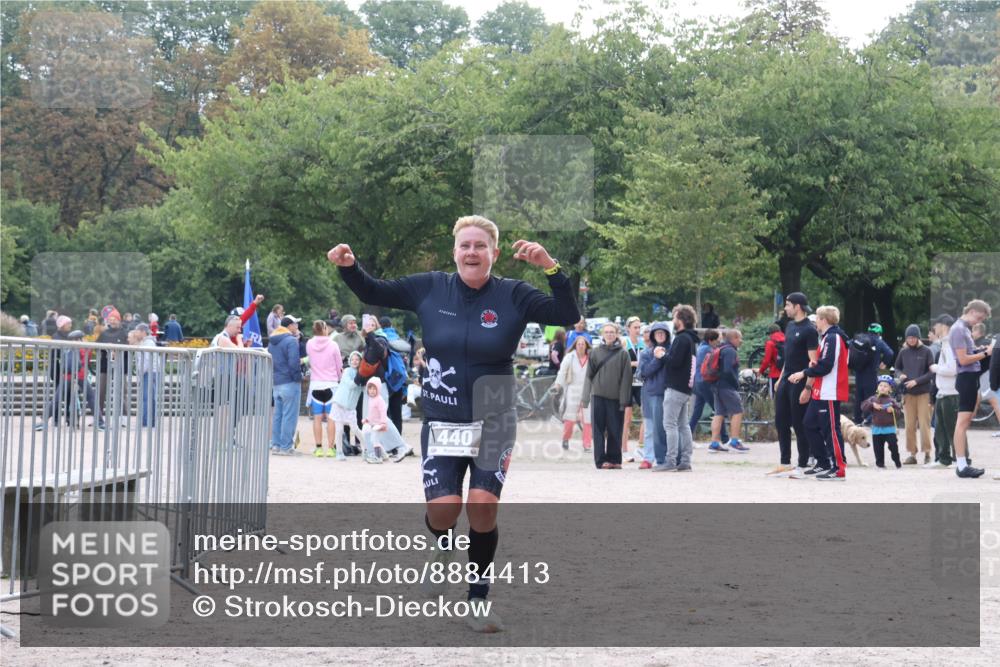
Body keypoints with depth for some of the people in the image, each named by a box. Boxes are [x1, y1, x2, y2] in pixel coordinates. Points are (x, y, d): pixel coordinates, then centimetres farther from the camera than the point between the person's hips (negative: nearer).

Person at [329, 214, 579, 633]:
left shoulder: (513, 296, -5)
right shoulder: (430, 289, 0)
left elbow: (567, 316, -13)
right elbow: (372, 293, 8)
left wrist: (551, 268, -25)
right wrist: (348, 266, -10)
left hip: (494, 423, -1)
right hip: (441, 423, 1)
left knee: (483, 505, -15)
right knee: (443, 508, -15)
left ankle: (479, 599, 6)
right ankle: (444, 547, 25)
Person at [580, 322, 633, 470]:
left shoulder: (623, 354, 2)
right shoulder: (596, 353, 8)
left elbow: (626, 378, -1)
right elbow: (589, 375, 8)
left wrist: (624, 400, -7)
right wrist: (585, 398, 2)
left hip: (615, 397, -1)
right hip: (598, 396, 1)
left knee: (615, 430, 2)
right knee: (599, 429, -1)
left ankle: (614, 459, 12)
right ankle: (601, 460, 2)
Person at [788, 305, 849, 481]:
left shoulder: (833, 338, -15)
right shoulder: (828, 337, 17)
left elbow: (826, 366, -21)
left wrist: (804, 373, -12)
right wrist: (813, 366, 4)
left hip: (830, 394, -11)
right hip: (821, 392, 11)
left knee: (831, 429, -9)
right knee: (811, 423, 16)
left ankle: (838, 469, -8)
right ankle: (823, 463, 23)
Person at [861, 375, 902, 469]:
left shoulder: (891, 400, 3)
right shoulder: (873, 399, 5)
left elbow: (898, 410, 3)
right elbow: (863, 406, -4)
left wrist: (893, 410, -16)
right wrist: (872, 405, -17)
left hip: (889, 428, -2)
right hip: (877, 428, 2)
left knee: (893, 445, -5)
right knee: (878, 447, 4)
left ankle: (897, 462, 10)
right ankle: (880, 463, 15)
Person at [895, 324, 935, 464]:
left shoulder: (926, 351, -3)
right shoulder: (903, 352, 6)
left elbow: (932, 372, -4)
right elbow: (897, 367, 19)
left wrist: (917, 381, -13)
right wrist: (901, 375, -3)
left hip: (923, 392, -3)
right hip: (908, 393, 3)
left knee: (924, 424, -3)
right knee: (910, 425, 4)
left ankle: (927, 453, 4)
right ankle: (912, 454, 10)